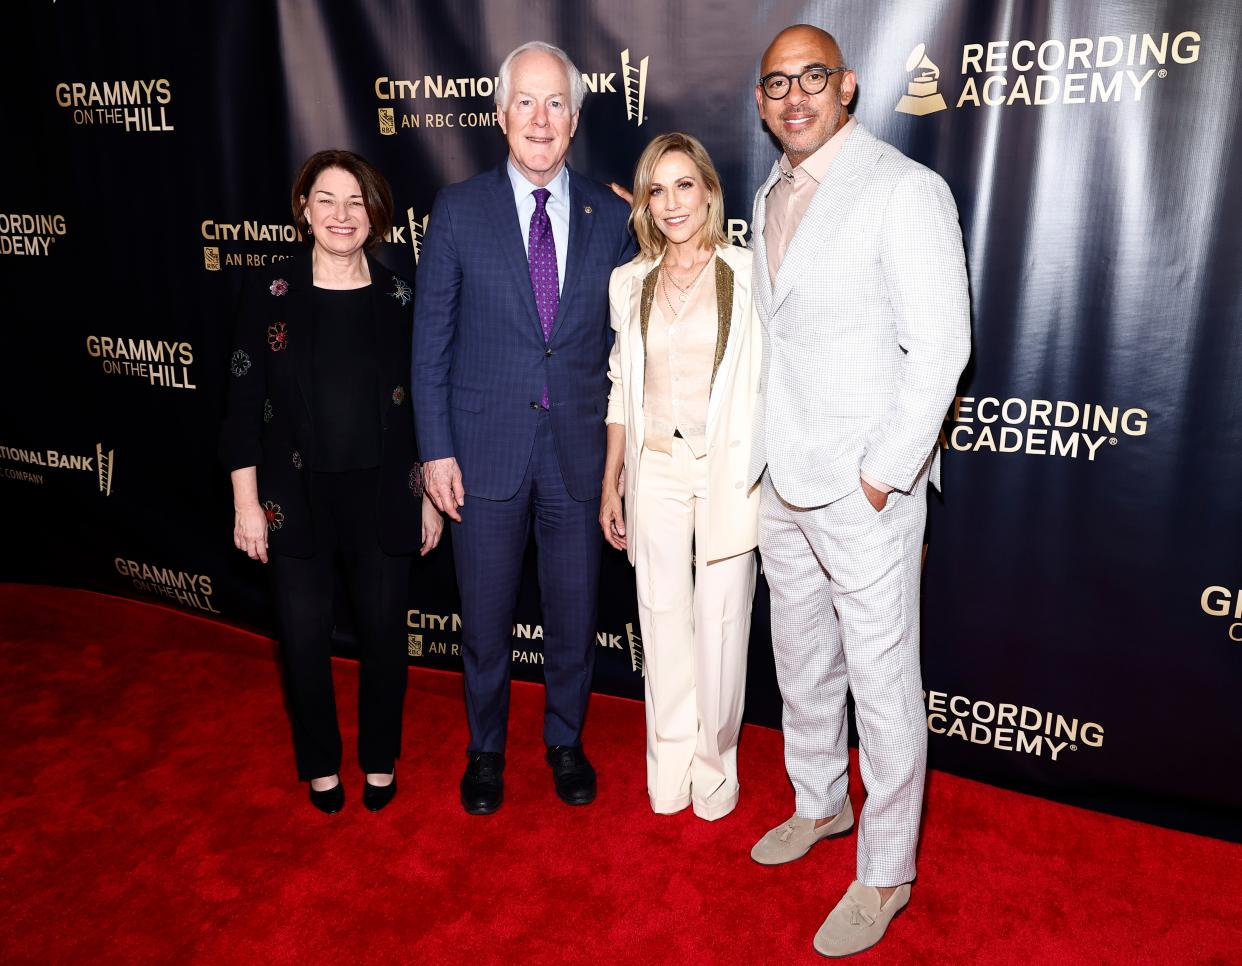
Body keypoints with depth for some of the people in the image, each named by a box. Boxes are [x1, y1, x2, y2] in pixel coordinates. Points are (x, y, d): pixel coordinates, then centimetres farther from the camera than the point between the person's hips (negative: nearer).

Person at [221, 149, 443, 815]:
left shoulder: (398, 297, 1)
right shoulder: (268, 292, -2)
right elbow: (244, 403, 0)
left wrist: (430, 497, 4)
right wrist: (246, 502, -3)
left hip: (383, 493, 1)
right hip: (296, 497, 0)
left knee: (384, 634, 10)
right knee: (304, 637, 9)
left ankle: (380, 760, 33)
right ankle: (320, 764, 33)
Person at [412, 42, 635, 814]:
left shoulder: (610, 216, 2)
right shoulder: (459, 211, -2)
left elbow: (623, 340, 6)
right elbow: (431, 340, -1)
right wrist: (436, 450, -6)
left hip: (580, 451, 1)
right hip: (486, 451, -1)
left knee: (575, 613, 14)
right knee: (486, 617, 12)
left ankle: (566, 742, 38)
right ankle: (486, 750, 36)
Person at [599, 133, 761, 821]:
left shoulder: (749, 274, -1)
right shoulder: (629, 282, 8)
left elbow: (769, 378, 0)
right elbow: (622, 388, 11)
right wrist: (610, 482, 10)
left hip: (729, 468, -2)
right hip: (655, 468, 3)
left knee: (721, 617, 5)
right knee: (663, 615, 9)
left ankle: (714, 761, 25)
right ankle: (670, 764, 26)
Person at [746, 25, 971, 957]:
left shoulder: (905, 190, -11)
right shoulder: (770, 197, 13)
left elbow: (939, 347, -16)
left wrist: (883, 474, -17)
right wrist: (765, 452, 13)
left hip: (865, 488, -7)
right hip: (782, 478, 8)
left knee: (882, 680, 3)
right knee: (801, 660, 20)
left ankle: (886, 873, 22)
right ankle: (819, 802, 42)